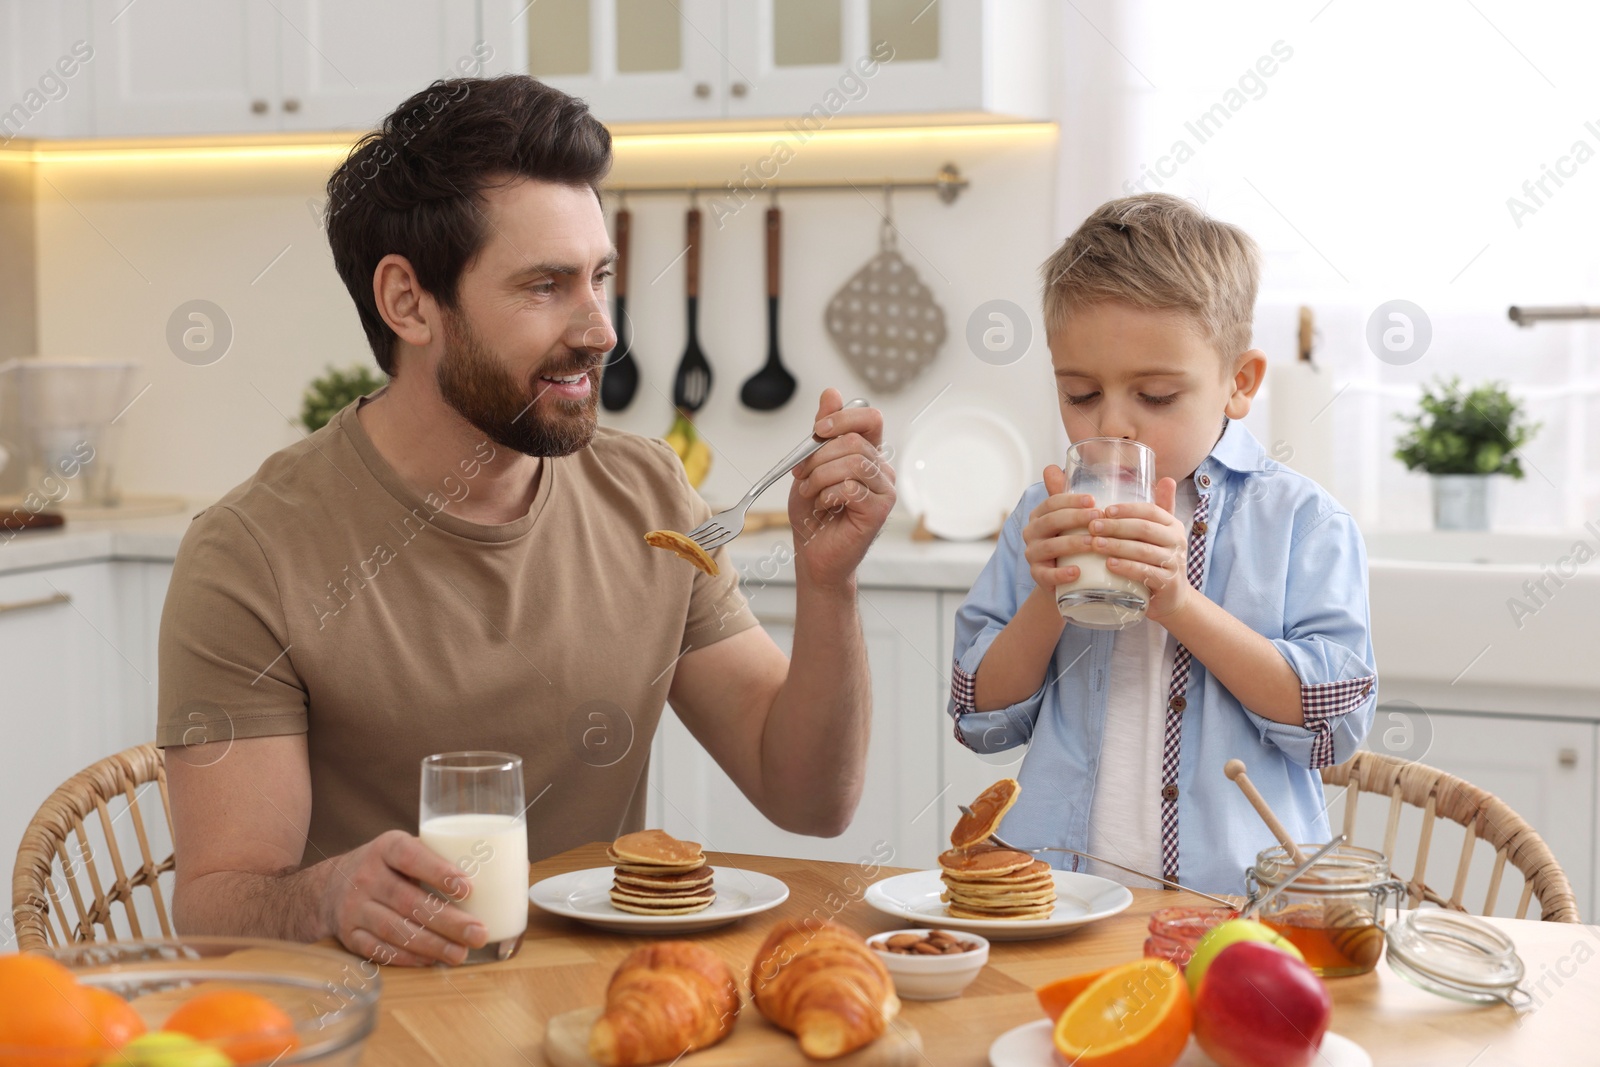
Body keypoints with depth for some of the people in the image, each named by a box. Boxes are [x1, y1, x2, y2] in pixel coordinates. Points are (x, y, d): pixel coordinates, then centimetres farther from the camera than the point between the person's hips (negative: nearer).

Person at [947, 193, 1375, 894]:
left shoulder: (1302, 521, 6)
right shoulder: (1044, 522, 14)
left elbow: (1335, 718, -3)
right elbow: (982, 719, 14)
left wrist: (1182, 605, -12)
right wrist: (1047, 601, -4)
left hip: (1234, 896, -1)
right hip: (1053, 894, 2)